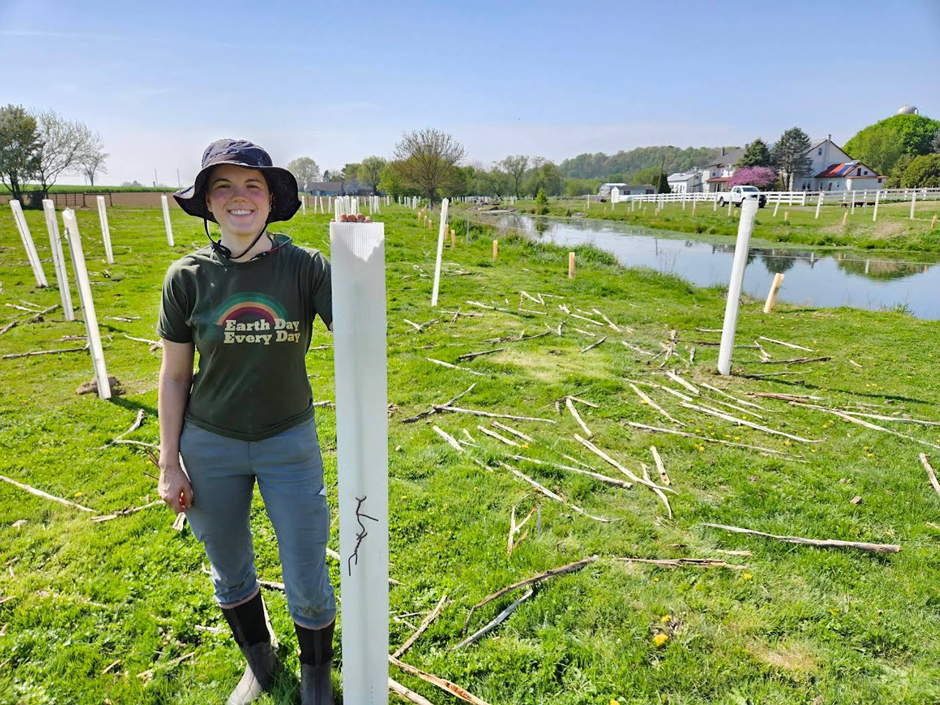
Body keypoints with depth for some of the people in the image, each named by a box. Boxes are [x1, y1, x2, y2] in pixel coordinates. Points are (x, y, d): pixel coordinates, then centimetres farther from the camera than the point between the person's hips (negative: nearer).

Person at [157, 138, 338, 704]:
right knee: (230, 573, 21)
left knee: (308, 584, 8)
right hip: (210, 446, 2)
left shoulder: (305, 266, -12)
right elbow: (174, 376, -1)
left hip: (290, 443, -1)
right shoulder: (187, 278, -8)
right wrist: (169, 465, 2)